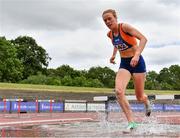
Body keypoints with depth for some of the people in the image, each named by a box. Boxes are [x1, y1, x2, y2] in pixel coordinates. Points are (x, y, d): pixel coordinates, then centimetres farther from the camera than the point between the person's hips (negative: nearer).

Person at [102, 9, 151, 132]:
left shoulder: (125, 27, -16)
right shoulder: (110, 34, 4)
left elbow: (143, 38, -27)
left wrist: (137, 54, -39)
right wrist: (114, 55, 18)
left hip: (137, 62, -5)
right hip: (124, 64, 5)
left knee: (140, 97, 5)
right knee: (119, 91, -22)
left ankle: (147, 102, 44)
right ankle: (131, 122, -18)